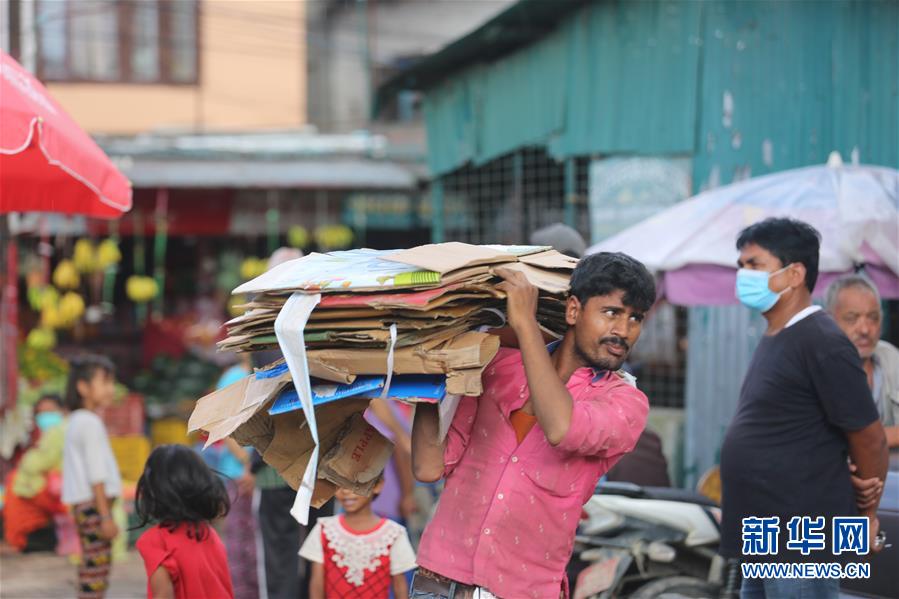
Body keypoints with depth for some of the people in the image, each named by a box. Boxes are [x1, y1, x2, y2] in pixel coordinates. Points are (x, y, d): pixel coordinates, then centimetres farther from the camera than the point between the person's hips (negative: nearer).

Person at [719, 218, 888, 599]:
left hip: (799, 543, -9)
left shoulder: (821, 343, -16)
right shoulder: (774, 339, 13)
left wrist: (865, 514, 0)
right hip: (764, 540, 9)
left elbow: (869, 440, -13)